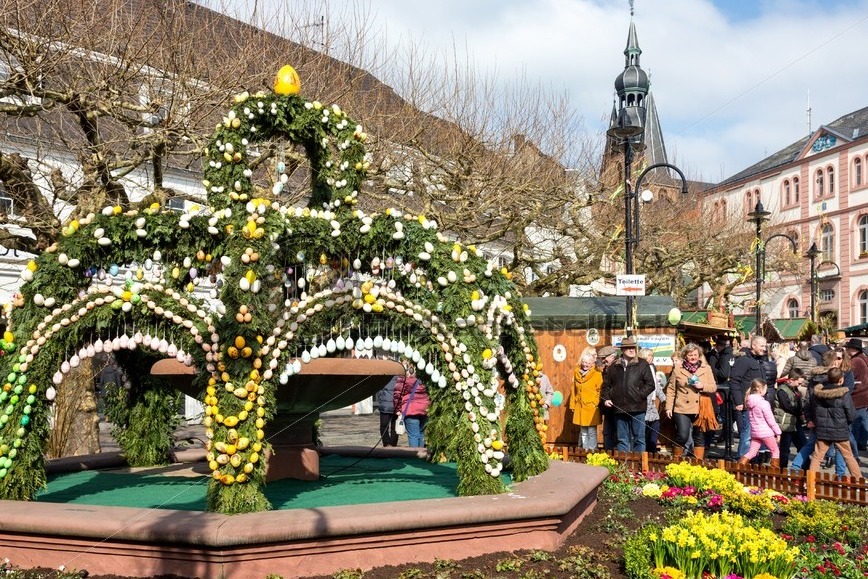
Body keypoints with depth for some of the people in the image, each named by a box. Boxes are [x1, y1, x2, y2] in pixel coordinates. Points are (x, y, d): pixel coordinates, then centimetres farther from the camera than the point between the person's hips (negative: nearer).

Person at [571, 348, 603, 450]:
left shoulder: (597, 374, -7)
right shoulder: (576, 373, 7)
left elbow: (600, 391, -5)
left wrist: (596, 403, -11)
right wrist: (572, 405, 14)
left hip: (592, 409, -5)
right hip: (580, 407, 5)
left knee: (592, 432, -2)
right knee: (583, 432, 11)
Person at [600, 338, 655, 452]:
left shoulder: (642, 364, 3)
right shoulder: (614, 367, 13)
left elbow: (650, 384, -1)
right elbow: (606, 385, 18)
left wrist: (639, 395, -12)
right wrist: (606, 399, 3)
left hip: (637, 408, -3)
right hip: (619, 409, 3)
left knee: (639, 439, 1)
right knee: (622, 439, 8)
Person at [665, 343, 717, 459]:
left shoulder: (706, 369, 7)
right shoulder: (678, 368, 4)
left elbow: (714, 388, 6)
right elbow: (671, 389, 5)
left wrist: (703, 386, -14)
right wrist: (669, 407, 0)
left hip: (700, 409, 2)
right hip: (682, 409, -2)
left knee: (699, 437, 9)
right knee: (682, 436, -10)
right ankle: (676, 459, 10)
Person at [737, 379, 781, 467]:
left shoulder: (749, 402, 4)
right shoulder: (763, 403, -16)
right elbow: (770, 420, -13)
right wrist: (778, 432, -3)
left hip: (754, 432, 6)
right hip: (766, 432, -6)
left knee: (751, 452, 12)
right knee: (775, 451, 11)